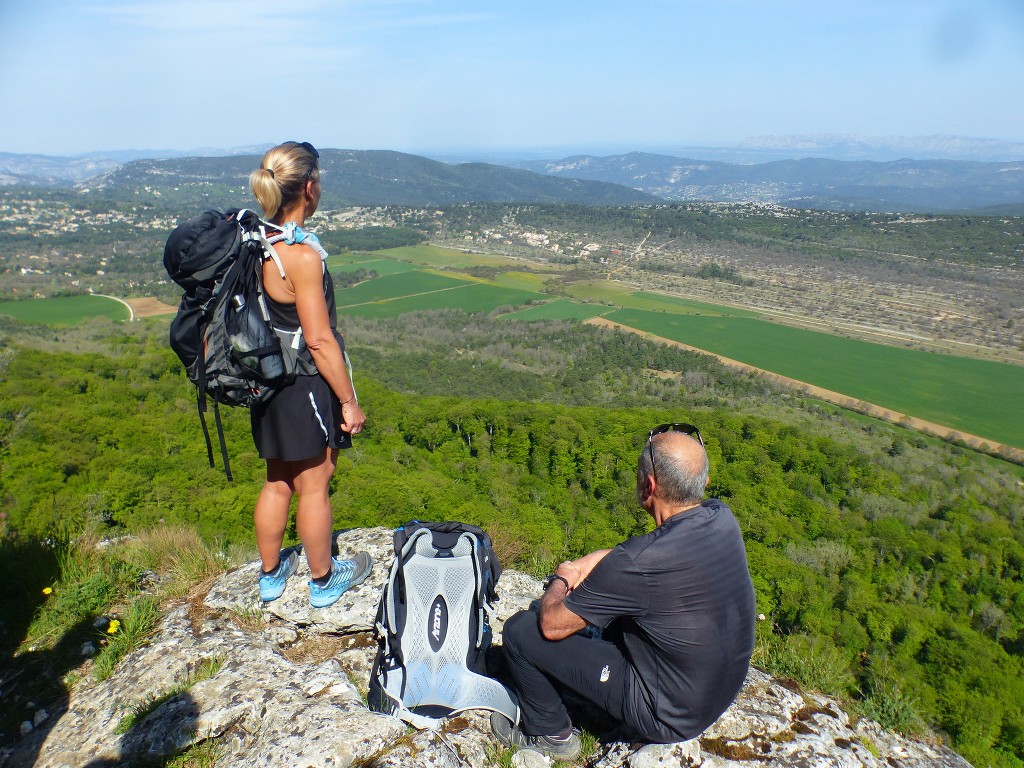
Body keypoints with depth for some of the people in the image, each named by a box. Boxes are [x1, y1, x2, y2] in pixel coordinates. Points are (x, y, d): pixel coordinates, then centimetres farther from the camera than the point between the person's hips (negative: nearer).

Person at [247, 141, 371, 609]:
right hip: (305, 386, -8)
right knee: (313, 487, 10)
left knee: (277, 482, 22)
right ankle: (324, 580, 30)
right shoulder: (302, 255, -23)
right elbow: (320, 340, -23)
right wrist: (349, 401, -15)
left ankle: (271, 573, 39)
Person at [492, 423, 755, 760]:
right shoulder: (722, 517, -13)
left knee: (519, 630, -2)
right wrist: (591, 562, 2)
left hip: (669, 716, -7)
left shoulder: (639, 562, -34)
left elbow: (552, 625, -21)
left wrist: (560, 581, 0)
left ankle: (551, 734, 19)